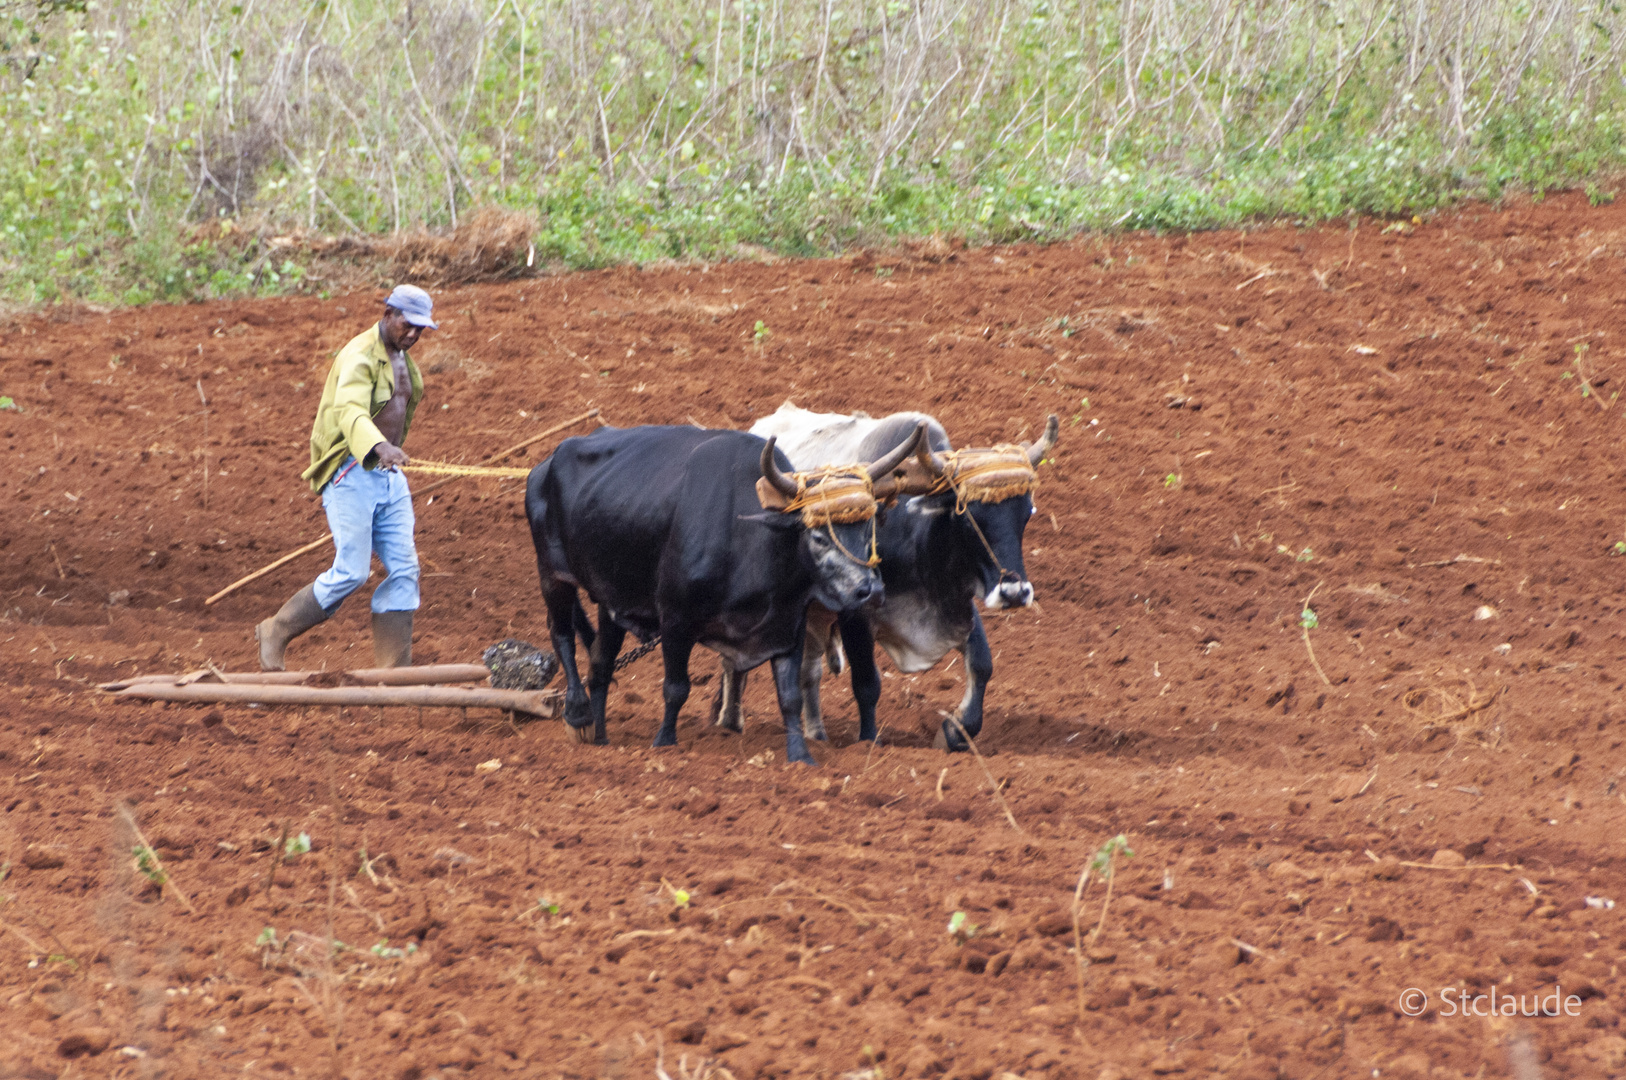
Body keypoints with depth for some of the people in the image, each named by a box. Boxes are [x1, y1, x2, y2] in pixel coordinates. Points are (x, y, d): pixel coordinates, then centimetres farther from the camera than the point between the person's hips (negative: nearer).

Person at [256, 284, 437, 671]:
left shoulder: (401, 359, 15)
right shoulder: (360, 356, -16)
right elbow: (351, 412, -35)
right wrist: (380, 447, -53)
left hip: (389, 475, 9)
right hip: (350, 474, -9)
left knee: (404, 569, 0)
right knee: (351, 572, -11)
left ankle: (393, 669, 3)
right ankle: (276, 633, 6)